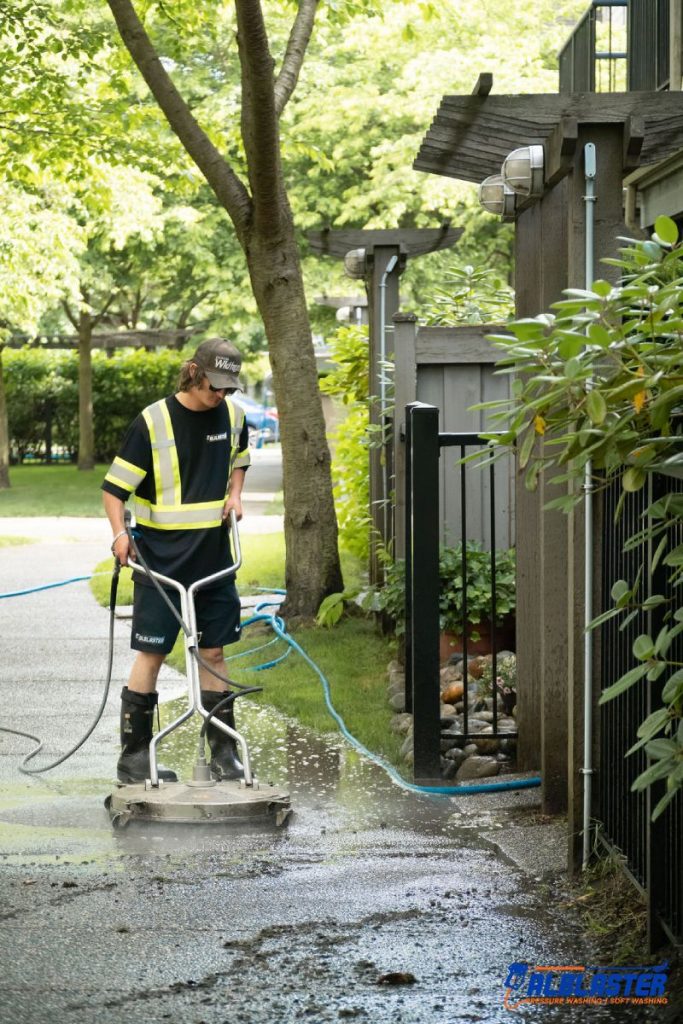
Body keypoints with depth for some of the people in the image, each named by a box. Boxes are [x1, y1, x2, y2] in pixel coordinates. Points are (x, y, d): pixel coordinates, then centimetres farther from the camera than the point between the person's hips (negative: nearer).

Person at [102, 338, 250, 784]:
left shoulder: (233, 415, 3)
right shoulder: (154, 421, -12)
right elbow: (115, 486, -9)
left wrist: (234, 494, 5)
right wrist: (120, 533, -23)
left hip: (215, 558, 5)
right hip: (161, 559, -5)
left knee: (214, 651, 9)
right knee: (152, 653, -2)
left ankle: (223, 750, 15)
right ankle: (133, 755, 4)